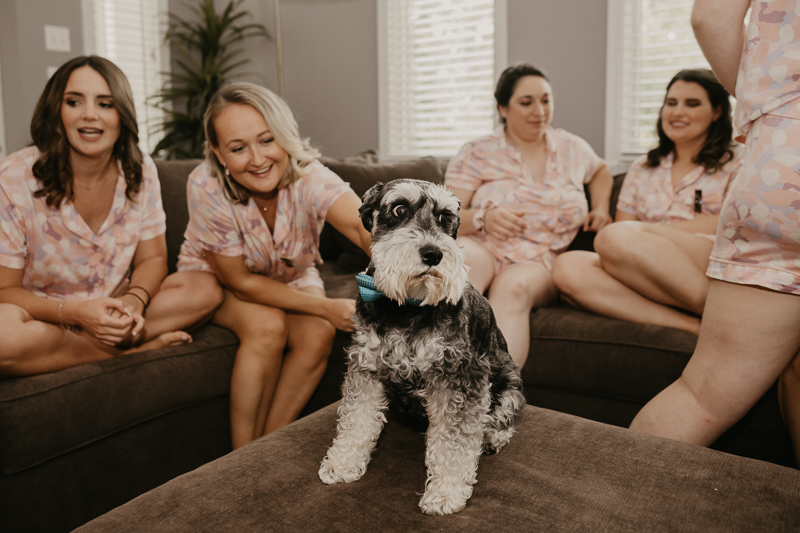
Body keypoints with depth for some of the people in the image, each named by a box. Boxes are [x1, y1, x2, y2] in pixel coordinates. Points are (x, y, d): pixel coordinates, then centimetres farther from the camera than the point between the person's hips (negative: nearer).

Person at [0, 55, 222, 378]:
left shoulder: (140, 172, -4)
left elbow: (152, 258, 0)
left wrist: (134, 301, -23)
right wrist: (76, 312, -31)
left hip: (110, 311, 3)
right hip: (41, 315, -3)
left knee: (205, 289, -15)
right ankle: (135, 348, -16)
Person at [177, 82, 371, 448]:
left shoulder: (307, 175, -31)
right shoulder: (207, 187, -31)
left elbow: (363, 224, -51)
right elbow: (240, 281, -24)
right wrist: (326, 307, -32)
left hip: (290, 276, 2)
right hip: (217, 278, -2)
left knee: (318, 334, -26)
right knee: (267, 326, -31)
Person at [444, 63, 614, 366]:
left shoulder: (573, 148, 19)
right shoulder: (476, 154, 8)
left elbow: (601, 171, 41)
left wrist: (601, 208, 21)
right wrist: (483, 218, -21)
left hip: (539, 264, 2)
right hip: (483, 249, -1)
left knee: (514, 286, -36)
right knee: (461, 257, -39)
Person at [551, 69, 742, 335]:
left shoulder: (735, 165, 16)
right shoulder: (643, 168, 28)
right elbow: (622, 223, 16)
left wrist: (657, 229, -7)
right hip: (649, 282, 4)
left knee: (618, 236, -33)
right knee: (568, 266, -28)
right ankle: (694, 327, -35)